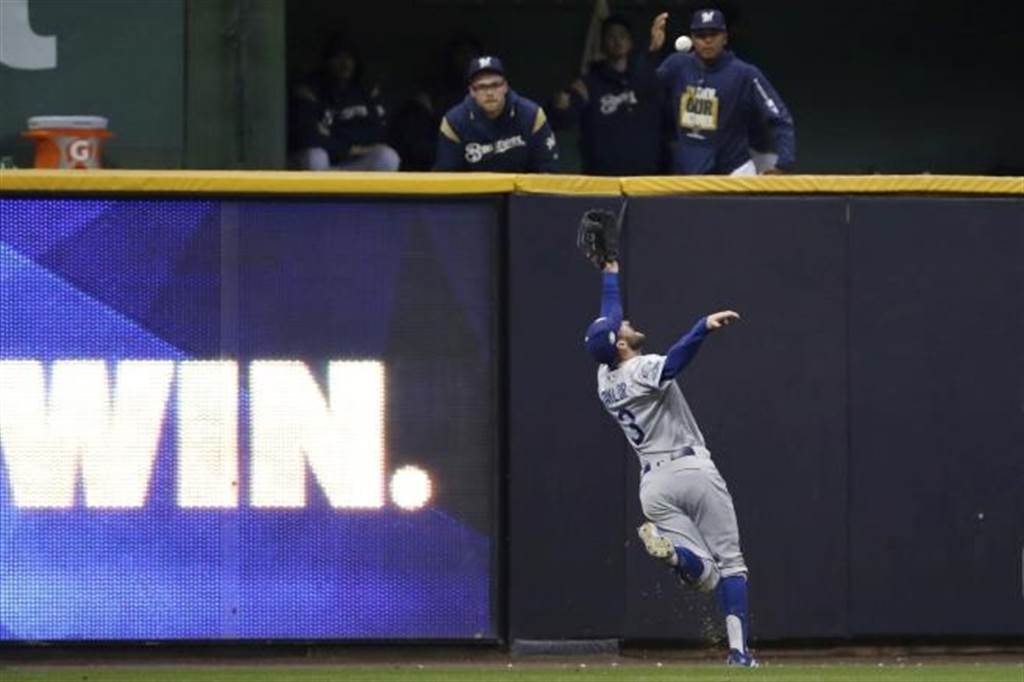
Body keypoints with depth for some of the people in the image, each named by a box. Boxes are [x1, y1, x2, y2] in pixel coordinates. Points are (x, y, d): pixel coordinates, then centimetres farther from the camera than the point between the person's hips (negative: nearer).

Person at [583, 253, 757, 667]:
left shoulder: (605, 380, 12)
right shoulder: (643, 369, -8)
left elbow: (609, 317, 27)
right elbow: (673, 362, -33)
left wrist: (611, 275, 40)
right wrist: (704, 327, -45)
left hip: (654, 485, 6)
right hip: (692, 471, -6)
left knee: (704, 576, 0)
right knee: (730, 562, 0)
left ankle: (668, 548, -31)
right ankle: (738, 649, -15)